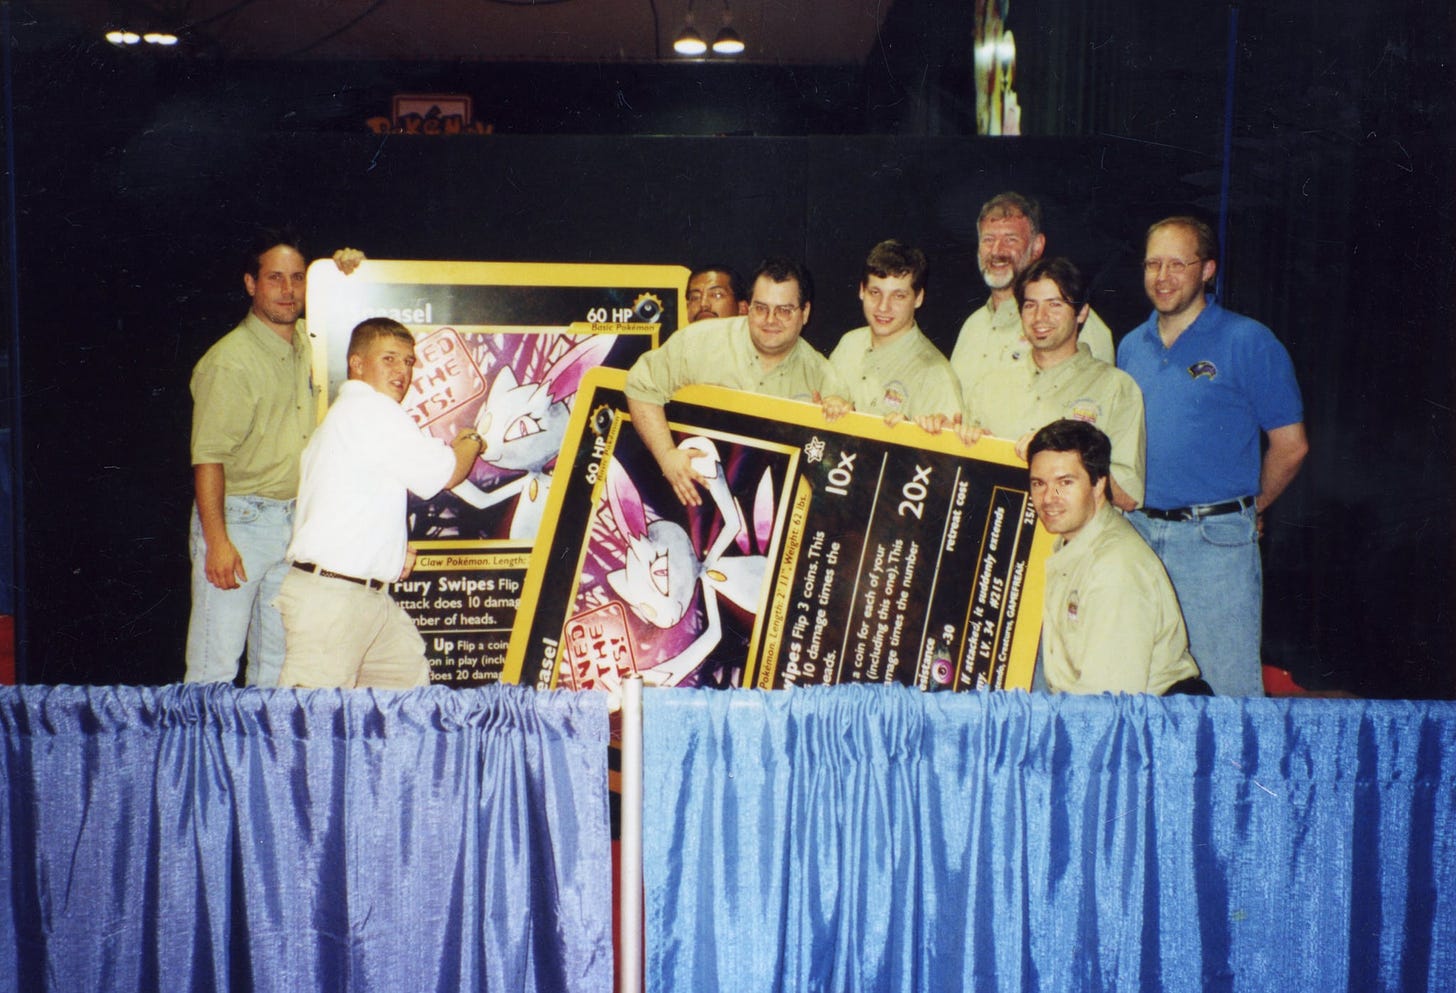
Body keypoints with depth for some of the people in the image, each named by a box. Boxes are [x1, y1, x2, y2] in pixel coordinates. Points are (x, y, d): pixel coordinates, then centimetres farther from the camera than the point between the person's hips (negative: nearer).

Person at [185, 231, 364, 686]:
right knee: (216, 665, -5)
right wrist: (217, 542, -22)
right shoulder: (230, 361, -14)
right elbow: (208, 458, -17)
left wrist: (344, 272, 9)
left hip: (293, 522, 7)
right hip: (238, 520, -7)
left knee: (278, 662, 14)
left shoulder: (306, 341, 7)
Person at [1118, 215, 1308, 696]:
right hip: (1137, 533, 5)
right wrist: (1137, 510, 11)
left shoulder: (1248, 341, -4)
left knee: (1226, 691, -1)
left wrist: (1247, 509, 7)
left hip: (1216, 541, -5)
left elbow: (1290, 445, -2)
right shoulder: (1131, 347, 12)